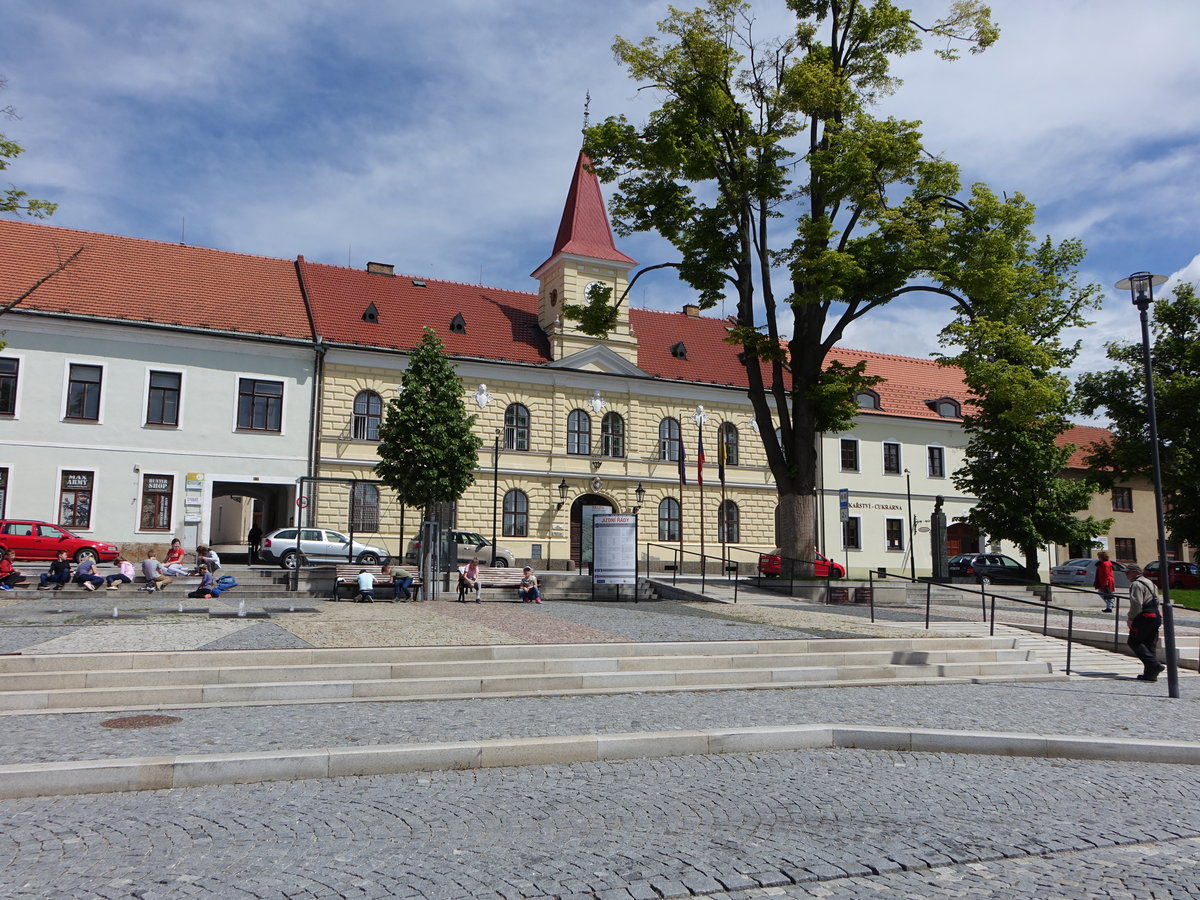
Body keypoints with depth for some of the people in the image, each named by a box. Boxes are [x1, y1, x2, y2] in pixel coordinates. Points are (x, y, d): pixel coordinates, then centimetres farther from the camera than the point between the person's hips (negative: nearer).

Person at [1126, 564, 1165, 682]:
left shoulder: (1136, 584, -11)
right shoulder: (1150, 583, 20)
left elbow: (1136, 604, -19)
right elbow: (1156, 601, 22)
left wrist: (1130, 618, -11)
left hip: (1143, 618, -9)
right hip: (1155, 617, 10)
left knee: (1134, 642, -4)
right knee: (1150, 645, 10)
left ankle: (1154, 664, -17)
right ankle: (1150, 673, 9)